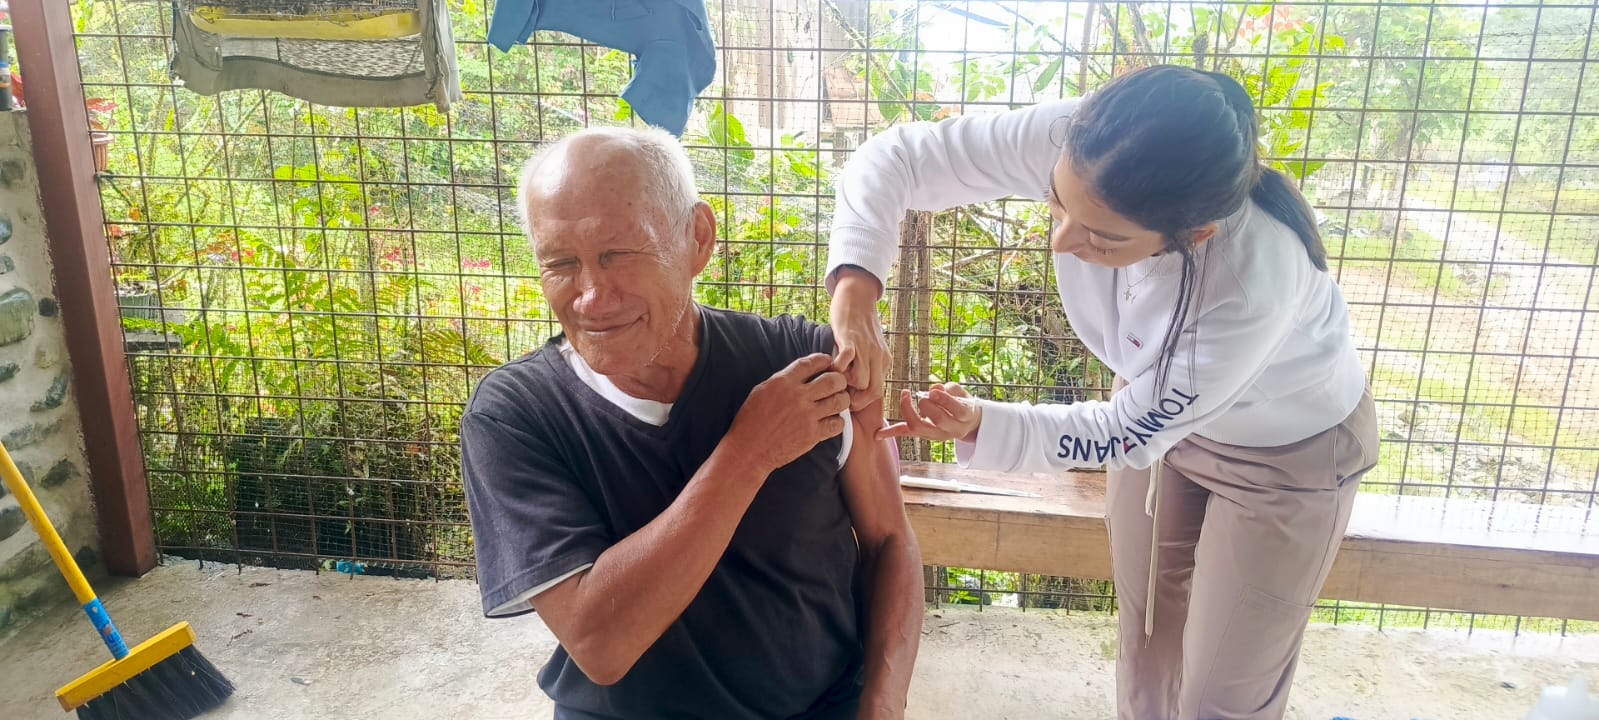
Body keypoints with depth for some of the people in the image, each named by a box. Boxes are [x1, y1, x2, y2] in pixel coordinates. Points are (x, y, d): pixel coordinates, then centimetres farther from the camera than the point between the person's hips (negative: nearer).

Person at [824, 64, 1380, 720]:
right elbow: (894, 157, -26)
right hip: (1156, 406, 4)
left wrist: (978, 427, -38)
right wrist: (854, 293, -42)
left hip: (1288, 448, -4)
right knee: (1144, 641, 21)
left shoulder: (1257, 285, -42)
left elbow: (1130, 435, -27)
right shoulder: (1069, 141, -33)